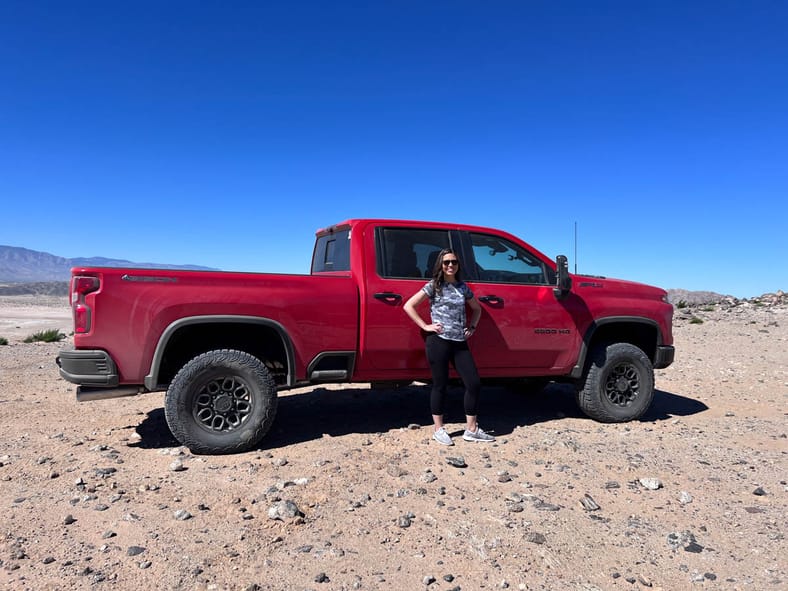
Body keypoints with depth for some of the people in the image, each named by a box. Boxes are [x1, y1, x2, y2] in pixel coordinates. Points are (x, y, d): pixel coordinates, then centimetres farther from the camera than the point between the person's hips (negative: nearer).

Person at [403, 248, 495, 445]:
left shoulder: (463, 287, 12)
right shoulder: (433, 286, -1)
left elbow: (477, 309, 28)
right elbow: (408, 306, -5)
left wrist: (472, 327, 12)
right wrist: (426, 326, -9)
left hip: (460, 343, 5)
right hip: (439, 342, -5)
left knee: (474, 383, 1)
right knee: (440, 385, 2)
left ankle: (471, 429, 14)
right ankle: (438, 429, 17)